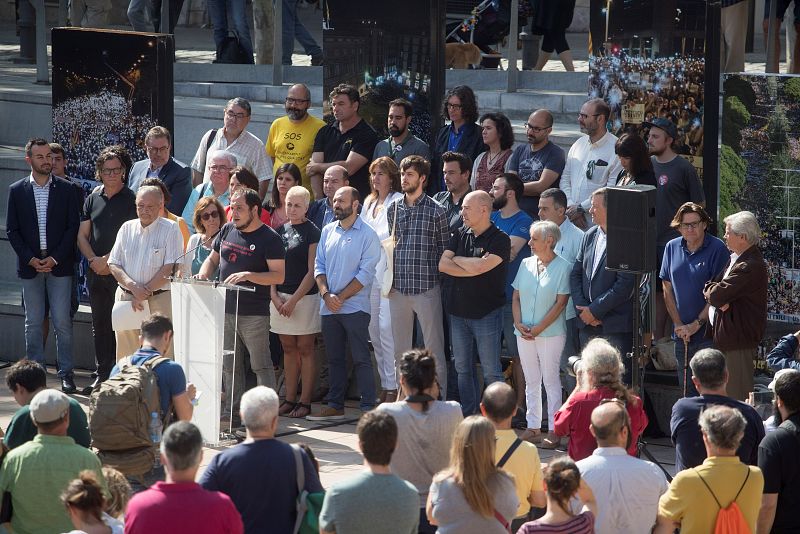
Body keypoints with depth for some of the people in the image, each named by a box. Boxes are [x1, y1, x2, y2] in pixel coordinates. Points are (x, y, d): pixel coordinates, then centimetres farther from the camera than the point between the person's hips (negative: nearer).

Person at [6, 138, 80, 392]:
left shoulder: (66, 189, 3)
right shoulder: (17, 190, 5)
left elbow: (73, 226, 1)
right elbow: (12, 230, 4)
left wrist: (55, 258, -9)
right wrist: (30, 259, -8)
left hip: (59, 264, -1)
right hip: (29, 265, 1)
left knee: (62, 322, -3)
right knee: (33, 323, 5)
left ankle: (66, 373, 2)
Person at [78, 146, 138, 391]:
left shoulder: (131, 200, -3)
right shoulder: (93, 199, 12)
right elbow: (82, 235, 12)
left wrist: (109, 260, -13)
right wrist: (94, 260, -5)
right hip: (96, 272, 5)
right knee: (100, 327, 10)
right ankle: (102, 375, 17)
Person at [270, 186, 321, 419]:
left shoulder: (312, 232, -5)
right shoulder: (280, 231, 11)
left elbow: (312, 271, -10)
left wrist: (294, 300, -14)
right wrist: (274, 295, -1)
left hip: (305, 296, -6)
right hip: (280, 297, 6)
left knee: (305, 350, -1)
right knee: (288, 349, 9)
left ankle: (305, 402, 1)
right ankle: (290, 400, 13)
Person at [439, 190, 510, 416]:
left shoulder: (499, 240, -9)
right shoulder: (460, 235, 10)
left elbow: (479, 266, -22)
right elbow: (443, 265, -1)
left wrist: (457, 259, -4)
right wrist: (472, 269, -12)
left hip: (486, 313, -6)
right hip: (458, 312, 6)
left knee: (491, 372, -3)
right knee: (463, 369, 11)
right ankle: (468, 416, 18)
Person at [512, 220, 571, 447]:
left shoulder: (563, 267, -6)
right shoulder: (526, 264, 10)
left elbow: (560, 303, -10)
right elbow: (516, 297, 12)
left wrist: (539, 328, -14)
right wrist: (519, 324, -3)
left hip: (550, 333, -5)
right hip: (524, 333, 5)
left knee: (551, 380, -2)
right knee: (531, 381, 9)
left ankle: (553, 430, 0)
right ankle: (533, 428, 15)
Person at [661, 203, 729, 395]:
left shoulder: (717, 249, -8)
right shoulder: (672, 248, 7)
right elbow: (667, 289, 10)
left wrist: (697, 324, -12)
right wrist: (678, 324, 1)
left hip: (708, 335, -5)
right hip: (681, 335, 5)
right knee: (686, 391, 10)